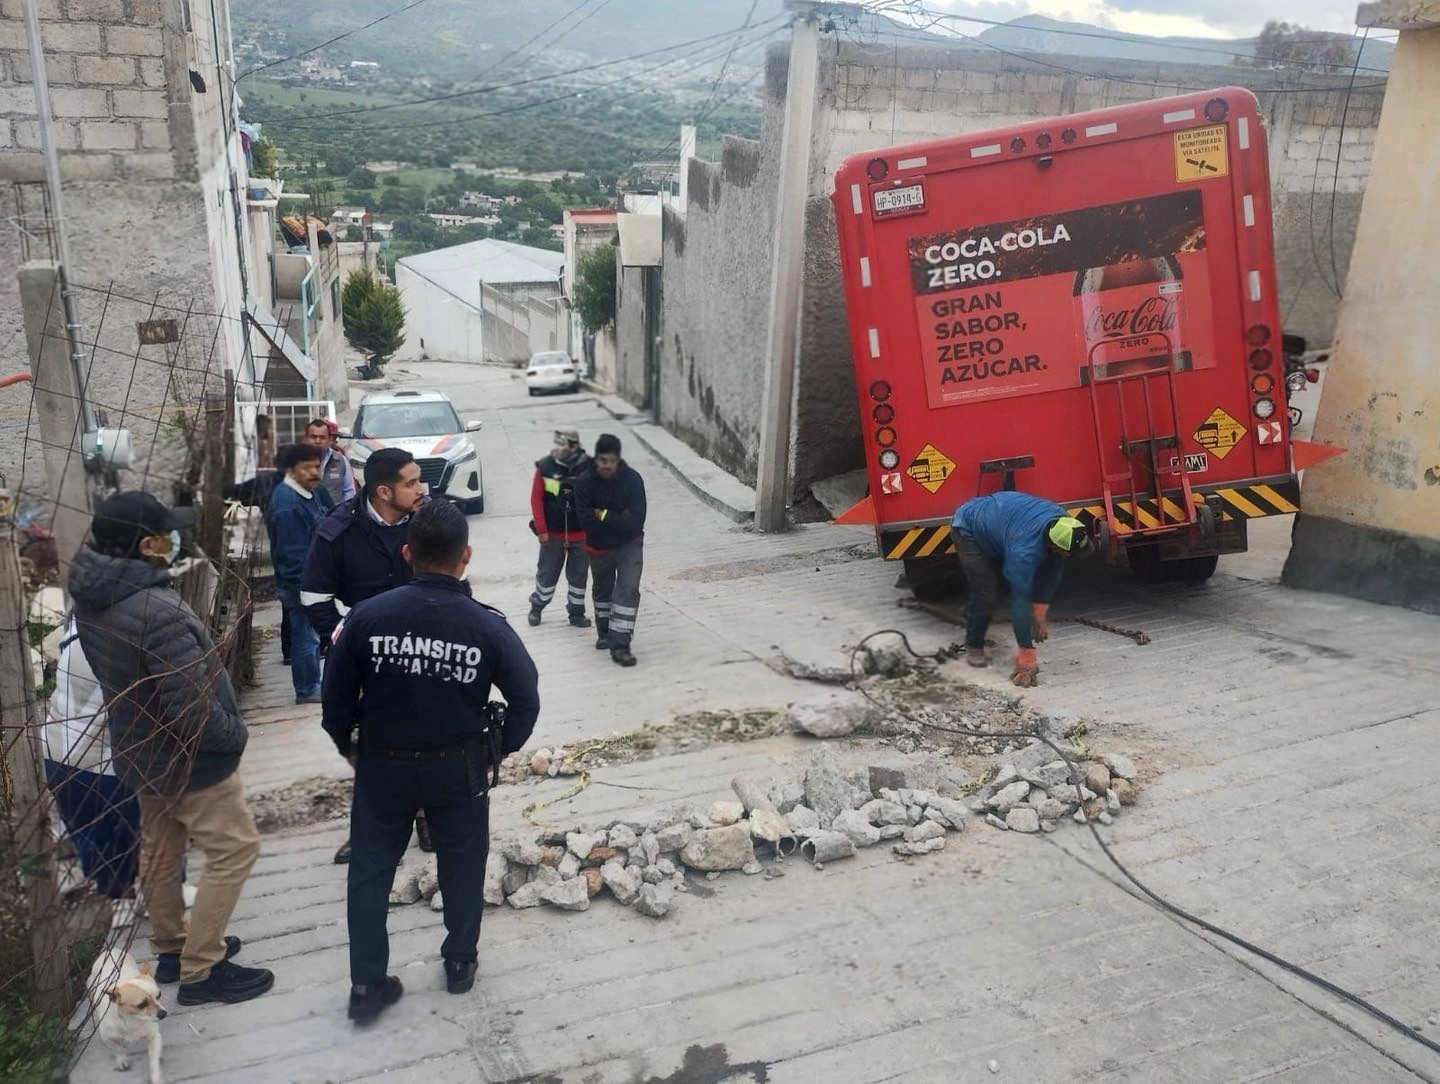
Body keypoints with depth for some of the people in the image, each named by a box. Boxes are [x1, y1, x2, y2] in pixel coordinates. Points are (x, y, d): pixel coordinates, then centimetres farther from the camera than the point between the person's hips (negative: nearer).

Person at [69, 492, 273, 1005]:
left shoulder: (93, 597, -5)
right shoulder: (159, 613, -35)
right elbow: (193, 709, -32)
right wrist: (235, 734, -14)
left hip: (140, 748, 9)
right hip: (189, 757, -9)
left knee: (160, 851, 21)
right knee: (235, 849, 5)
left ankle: (172, 949, 38)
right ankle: (200, 971, 13)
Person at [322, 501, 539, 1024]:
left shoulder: (367, 616, -15)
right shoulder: (487, 626, -16)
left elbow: (336, 695, -6)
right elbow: (526, 699, -9)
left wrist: (349, 746, 11)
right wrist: (499, 751, 7)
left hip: (383, 764, 1)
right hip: (459, 766, 0)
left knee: (370, 870, 16)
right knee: (462, 864, 20)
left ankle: (366, 985, 24)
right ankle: (460, 963, 35)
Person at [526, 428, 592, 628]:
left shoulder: (589, 467, -10)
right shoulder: (545, 466, -10)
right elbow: (536, 498, -6)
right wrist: (541, 529, -8)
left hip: (581, 534, 0)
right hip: (552, 534, 0)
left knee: (578, 575, 12)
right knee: (547, 573, 11)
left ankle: (576, 612, 27)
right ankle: (536, 607, 33)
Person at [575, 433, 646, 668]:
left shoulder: (633, 479, -20)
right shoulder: (585, 482, -17)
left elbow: (636, 521, -25)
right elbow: (587, 522, -22)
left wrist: (604, 515, -23)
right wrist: (618, 520, -22)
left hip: (629, 545, -2)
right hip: (599, 547, 2)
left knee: (628, 589, -16)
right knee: (602, 590, 20)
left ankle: (620, 645, -14)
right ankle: (605, 633, 42)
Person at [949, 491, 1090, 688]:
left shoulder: (1061, 522, -23)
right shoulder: (1025, 550, -42)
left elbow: (1053, 568, -8)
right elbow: (1020, 600, -39)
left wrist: (1040, 611, -7)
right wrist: (1026, 657, -36)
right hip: (967, 529, -7)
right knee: (986, 593, -14)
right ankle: (973, 647, 6)